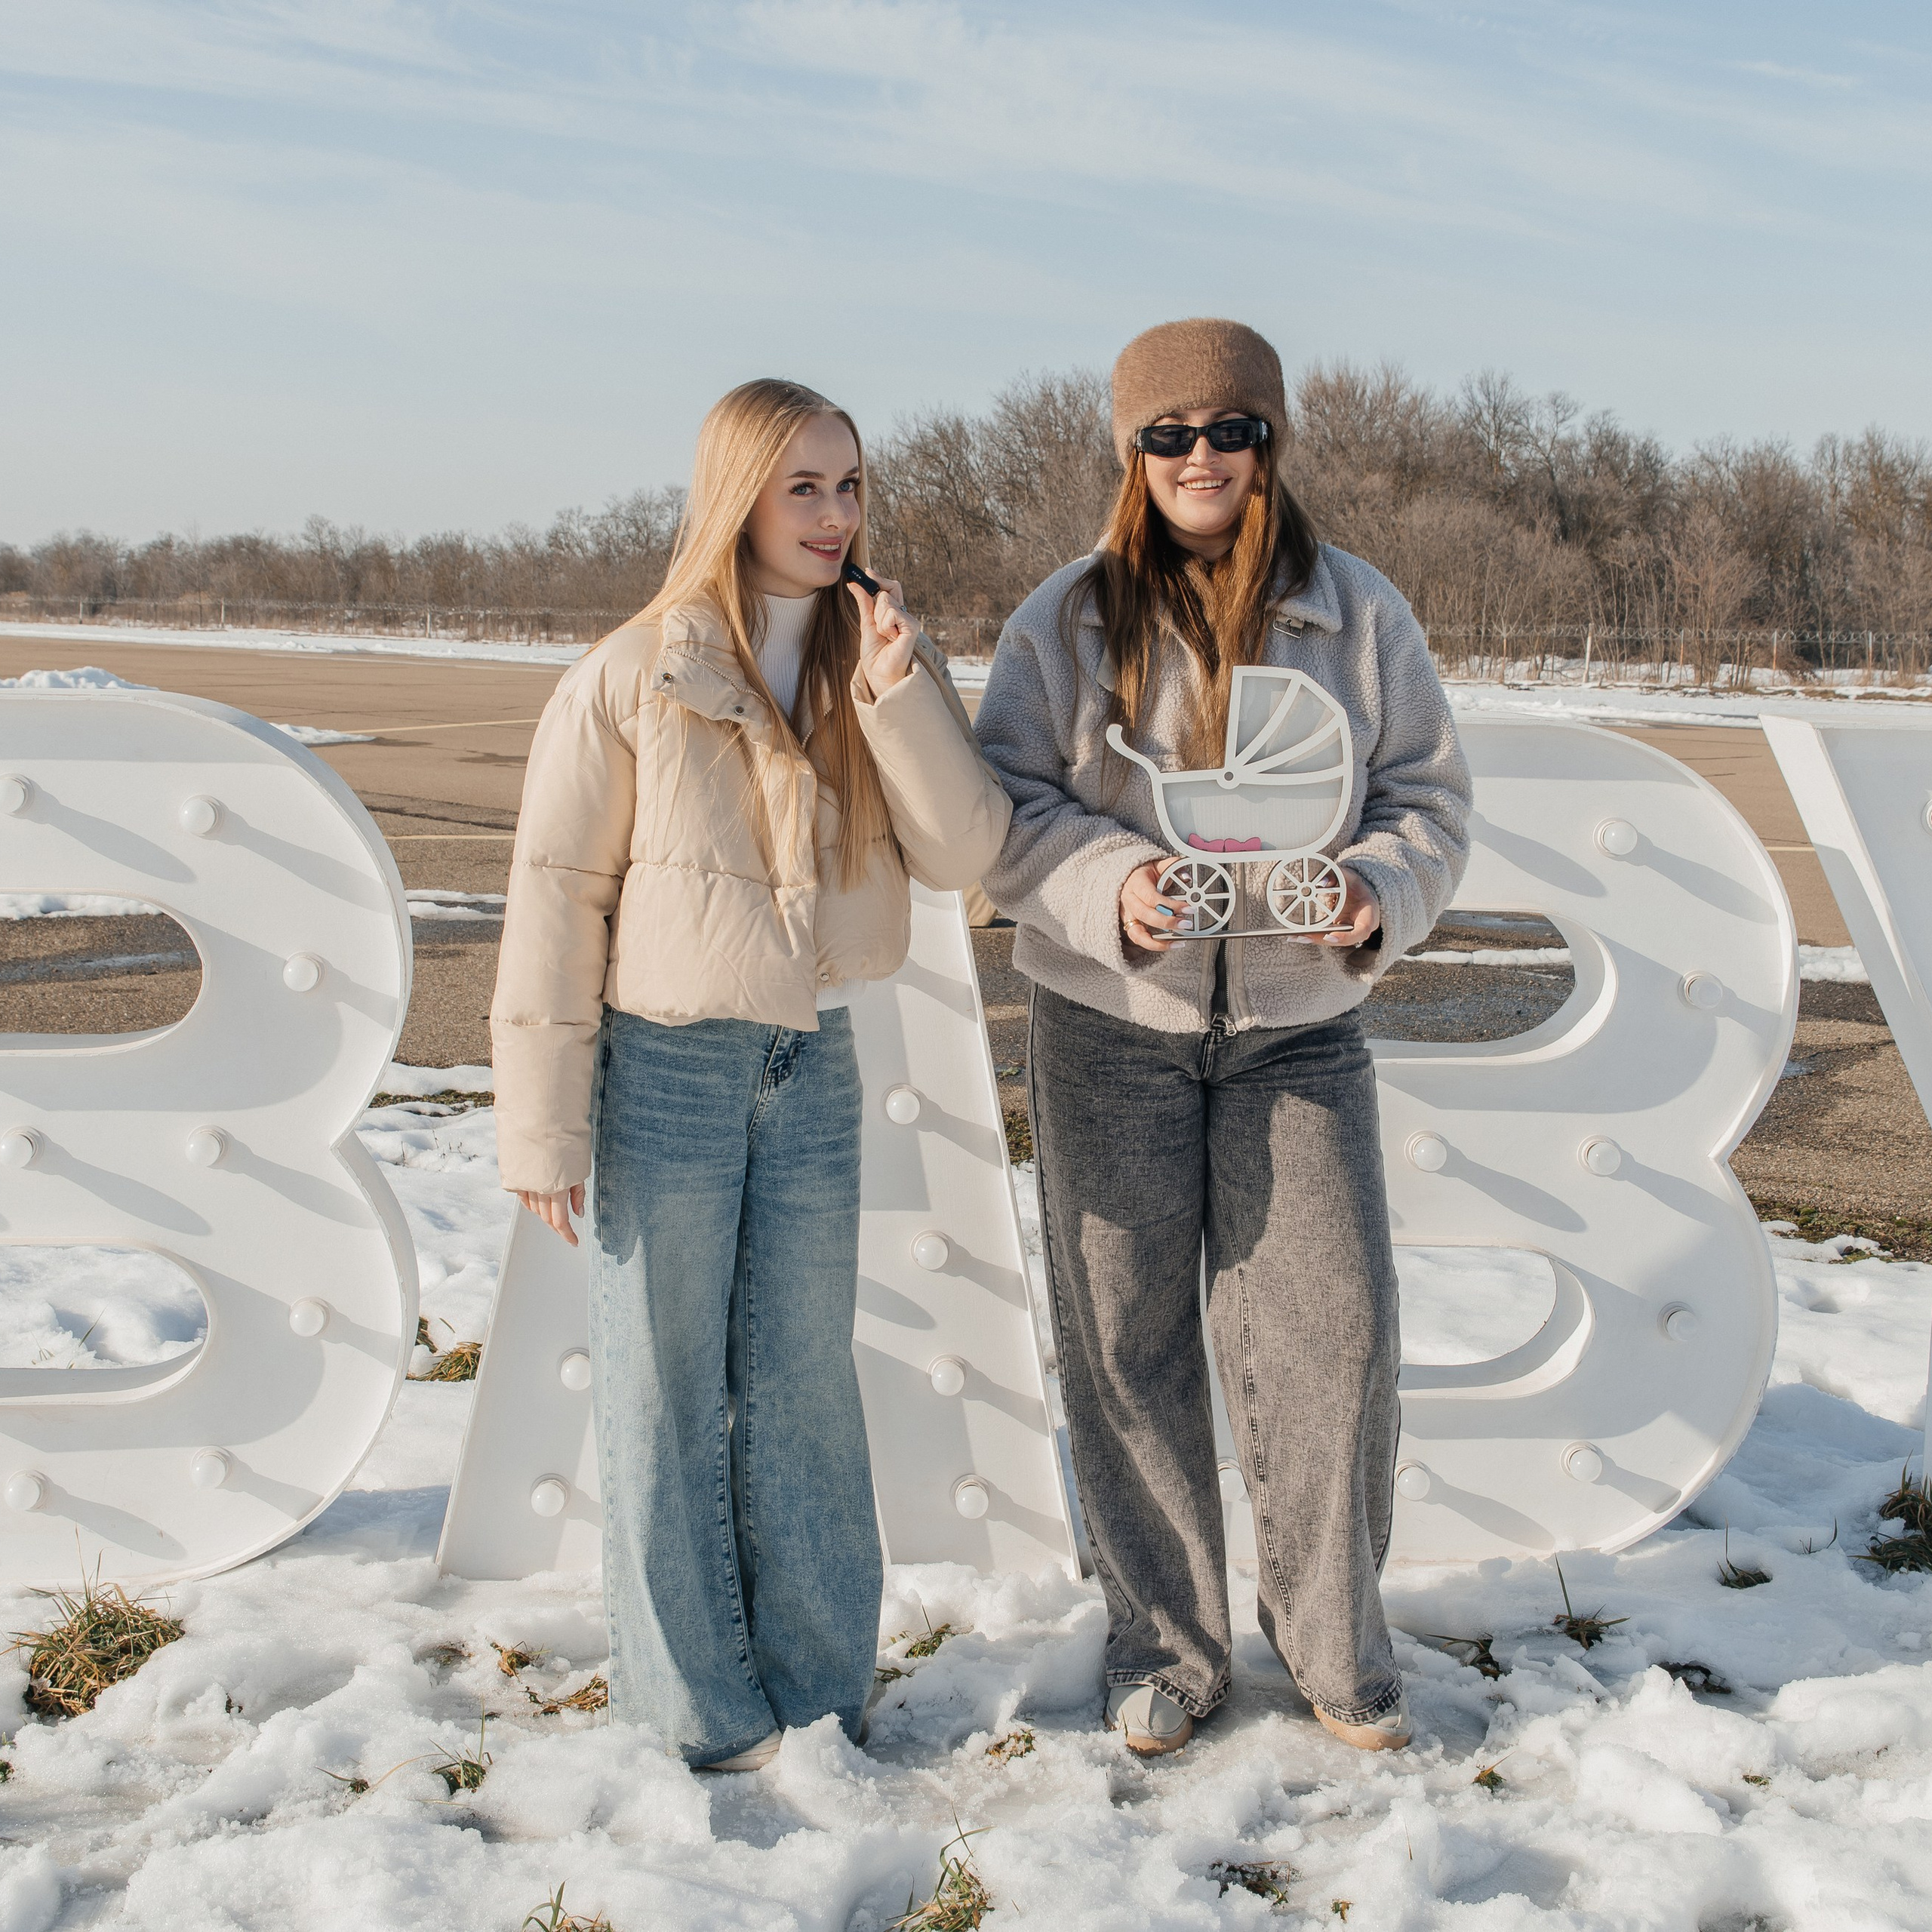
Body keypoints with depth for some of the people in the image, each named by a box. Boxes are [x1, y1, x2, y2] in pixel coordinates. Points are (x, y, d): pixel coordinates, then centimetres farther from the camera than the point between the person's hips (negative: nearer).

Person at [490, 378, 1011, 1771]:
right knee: (667, 1395, 6)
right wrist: (546, 1128, -9)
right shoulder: (632, 678, -9)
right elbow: (557, 898, -8)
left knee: (806, 1384, 12)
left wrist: (898, 691, -19)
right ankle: (698, 1712, 21)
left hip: (815, 1066, 4)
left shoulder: (887, 664, 3)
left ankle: (817, 1693, 26)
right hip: (666, 1069, -3)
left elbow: (964, 854, -7)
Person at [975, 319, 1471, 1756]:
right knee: (1128, 1342, 7)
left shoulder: (1359, 611, 3)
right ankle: (1164, 1643, 25)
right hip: (1110, 1021, 0)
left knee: (1333, 1328, 1)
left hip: (1299, 1023, 1)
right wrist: (1112, 885, -21)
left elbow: (1431, 799, 4)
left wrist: (1378, 895, -17)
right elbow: (1004, 805, -2)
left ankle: (1337, 1641, 23)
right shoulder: (1068, 620, 1)